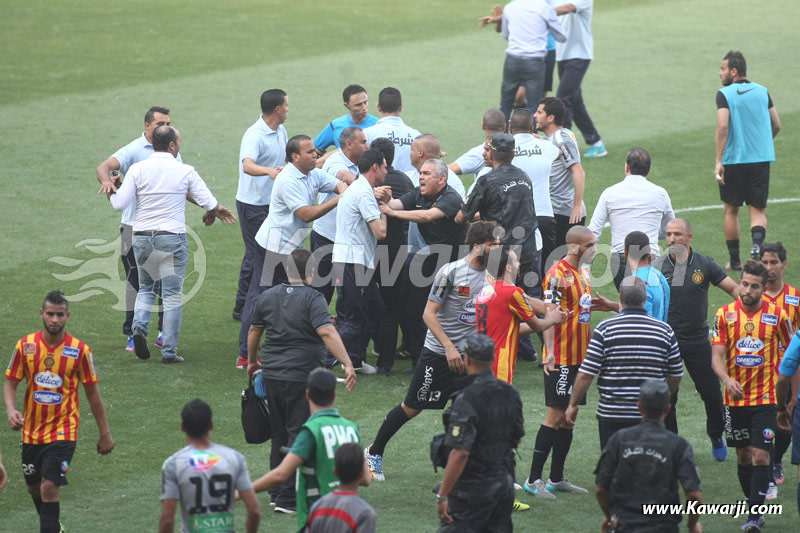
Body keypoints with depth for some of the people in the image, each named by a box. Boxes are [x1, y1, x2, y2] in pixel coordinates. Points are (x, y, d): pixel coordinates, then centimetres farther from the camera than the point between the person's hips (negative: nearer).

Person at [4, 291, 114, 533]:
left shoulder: (80, 350, -9)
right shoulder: (26, 345, -4)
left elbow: (92, 393, 0)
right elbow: (10, 383, 2)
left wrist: (105, 433, 3)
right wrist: (11, 410, -19)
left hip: (63, 431, -4)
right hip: (31, 431, 4)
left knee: (50, 487, -16)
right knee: (34, 488, 17)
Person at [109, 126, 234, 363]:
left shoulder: (137, 170, -2)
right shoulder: (185, 172, -4)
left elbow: (120, 203, -7)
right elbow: (209, 203, -1)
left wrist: (110, 191, 15)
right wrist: (211, 214, 22)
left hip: (142, 238, 2)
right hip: (172, 238, -2)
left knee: (145, 288, 22)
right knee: (173, 295, 5)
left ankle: (139, 326, -3)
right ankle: (169, 351, 3)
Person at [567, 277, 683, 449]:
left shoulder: (605, 328, -6)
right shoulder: (665, 330, 2)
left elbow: (586, 374, -8)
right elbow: (676, 376, 11)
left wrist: (573, 404, 5)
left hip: (611, 414, -2)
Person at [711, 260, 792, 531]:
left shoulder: (777, 315, -3)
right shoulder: (725, 314, -1)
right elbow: (716, 355, -4)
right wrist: (727, 379, -24)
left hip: (765, 398, -2)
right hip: (735, 398, 2)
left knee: (760, 456, -11)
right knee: (743, 457, 11)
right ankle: (753, 509, 25)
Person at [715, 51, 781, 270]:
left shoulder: (724, 94, -8)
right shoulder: (762, 91, 6)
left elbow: (723, 127, -18)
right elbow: (776, 125, 10)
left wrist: (718, 161, -18)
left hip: (733, 160, -3)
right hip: (761, 159, 3)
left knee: (731, 210, 13)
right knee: (758, 209, 6)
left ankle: (734, 261, 17)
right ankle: (757, 243, -24)